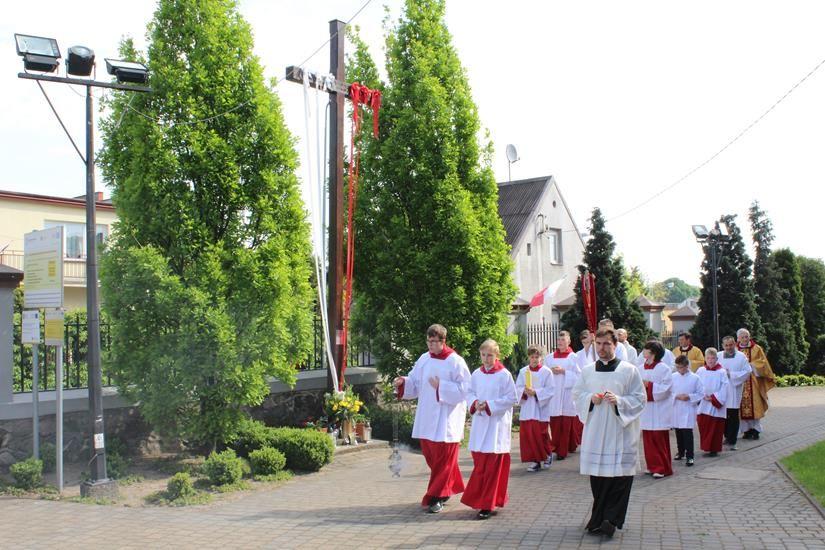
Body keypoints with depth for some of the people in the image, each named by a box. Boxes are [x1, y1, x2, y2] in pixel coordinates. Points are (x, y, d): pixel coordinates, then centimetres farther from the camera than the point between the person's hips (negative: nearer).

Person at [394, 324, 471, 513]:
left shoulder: (455, 361, -9)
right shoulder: (424, 359, 8)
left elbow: (464, 389, -12)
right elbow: (414, 383, 11)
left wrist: (441, 386, -19)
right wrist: (403, 382, -9)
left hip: (446, 418, -6)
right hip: (427, 416, 6)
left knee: (443, 458, -1)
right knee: (430, 454, 13)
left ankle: (436, 497, 6)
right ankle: (448, 488, 32)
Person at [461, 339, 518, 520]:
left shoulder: (504, 375, -8)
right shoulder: (476, 374, 7)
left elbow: (511, 398, -8)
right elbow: (470, 393, 14)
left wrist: (489, 405, -14)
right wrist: (475, 403, -8)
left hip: (497, 425, -5)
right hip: (480, 423, 5)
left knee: (492, 466, -3)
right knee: (480, 463, 9)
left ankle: (487, 504, 3)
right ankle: (481, 499, 24)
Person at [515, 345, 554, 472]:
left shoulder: (547, 372, -3)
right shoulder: (523, 371, 6)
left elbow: (550, 390, -7)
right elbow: (517, 388, 6)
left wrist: (535, 392, -17)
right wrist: (525, 391, -15)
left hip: (541, 409, -3)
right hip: (527, 408, 3)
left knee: (541, 435, -3)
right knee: (527, 435, 0)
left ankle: (548, 454, 25)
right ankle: (534, 461, 10)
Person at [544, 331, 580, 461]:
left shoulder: (573, 357, 3)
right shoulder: (549, 357, 14)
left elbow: (577, 375, -3)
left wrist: (563, 371, -13)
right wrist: (550, 371, -7)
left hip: (567, 393, -3)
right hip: (553, 393, 3)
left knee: (566, 423, -3)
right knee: (554, 423, -1)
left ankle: (563, 450, 0)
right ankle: (556, 446, 8)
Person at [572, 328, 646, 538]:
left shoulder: (629, 370, 0)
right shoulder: (587, 371, 10)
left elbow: (640, 399, 0)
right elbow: (576, 395, 15)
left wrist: (618, 401, -16)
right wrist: (590, 398, -6)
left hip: (620, 432, -3)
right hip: (594, 432, 3)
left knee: (619, 477, -8)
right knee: (597, 477, 6)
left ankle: (611, 520, -5)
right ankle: (600, 519, 19)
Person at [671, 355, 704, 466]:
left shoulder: (695, 378, -5)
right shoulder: (673, 377, 3)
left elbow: (701, 394, -2)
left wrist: (689, 397, -15)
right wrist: (677, 396, -13)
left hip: (689, 409, -4)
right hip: (676, 409, 4)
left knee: (687, 433, -8)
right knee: (678, 432, 14)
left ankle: (689, 456, -3)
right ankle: (680, 452, 30)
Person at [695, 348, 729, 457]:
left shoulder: (722, 372, -3)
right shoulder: (700, 371, 4)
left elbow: (724, 389, -6)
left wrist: (713, 398, -12)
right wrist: (703, 396, -10)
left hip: (716, 406, -3)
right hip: (702, 405, 3)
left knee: (715, 429, 0)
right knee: (703, 427, 5)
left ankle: (714, 449, 8)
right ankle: (706, 448, 15)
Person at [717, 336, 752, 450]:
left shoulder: (741, 357, -1)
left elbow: (747, 372, -5)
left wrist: (731, 374, -12)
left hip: (734, 390, -3)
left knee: (733, 417, -2)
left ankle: (732, 441, 4)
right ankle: (727, 437, 23)